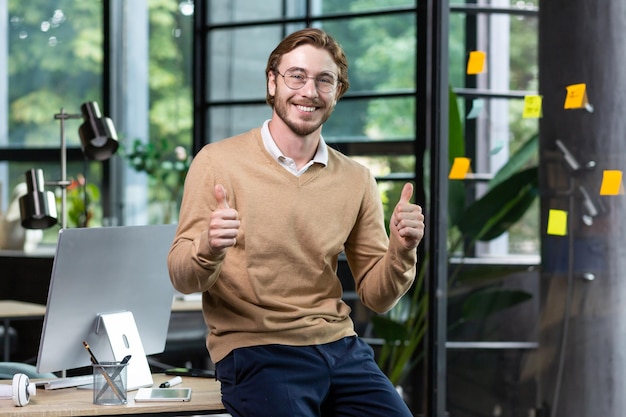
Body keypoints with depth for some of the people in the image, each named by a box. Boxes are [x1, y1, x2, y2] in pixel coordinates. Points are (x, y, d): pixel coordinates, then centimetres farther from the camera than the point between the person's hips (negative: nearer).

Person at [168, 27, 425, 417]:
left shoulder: (356, 180, 8)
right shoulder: (218, 162, -3)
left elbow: (377, 297, 11)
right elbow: (183, 279, -4)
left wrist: (401, 251, -9)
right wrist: (209, 248, -25)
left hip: (339, 343, 4)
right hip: (253, 348, -4)